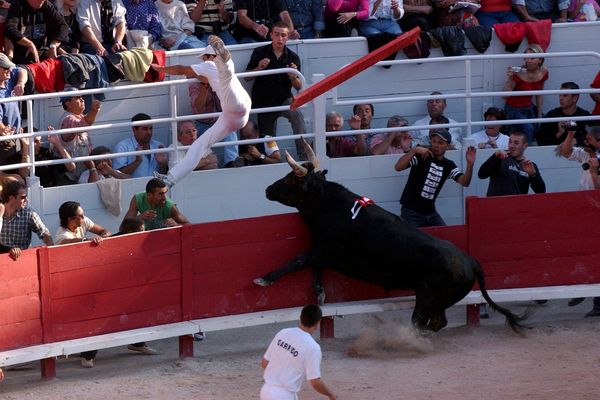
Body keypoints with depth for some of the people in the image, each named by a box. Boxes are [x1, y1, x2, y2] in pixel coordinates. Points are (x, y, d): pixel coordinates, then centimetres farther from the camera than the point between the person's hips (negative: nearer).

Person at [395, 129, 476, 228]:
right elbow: (398, 167, -20)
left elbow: (464, 182, -6)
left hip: (430, 212, 5)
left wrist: (470, 164, -22)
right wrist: (414, 150, -31)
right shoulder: (421, 155, -7)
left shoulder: (449, 165, 7)